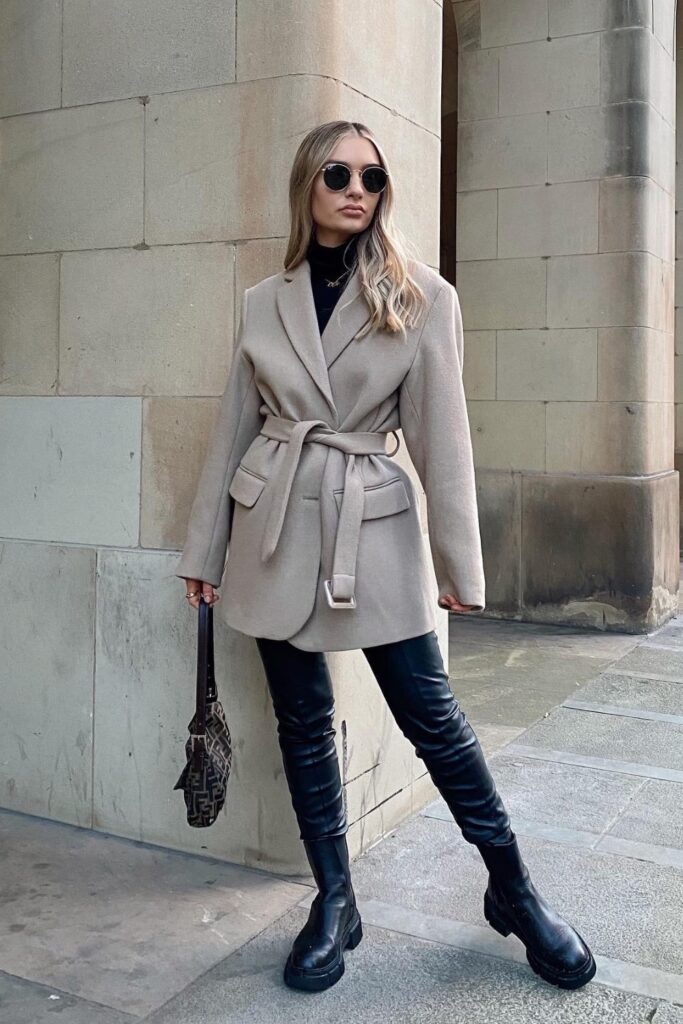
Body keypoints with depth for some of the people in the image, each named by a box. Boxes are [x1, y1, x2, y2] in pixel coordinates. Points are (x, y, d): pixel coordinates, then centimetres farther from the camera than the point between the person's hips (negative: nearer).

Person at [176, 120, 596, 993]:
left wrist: (459, 562, -4)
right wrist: (203, 549, 9)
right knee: (302, 719, 9)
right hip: (275, 528, 3)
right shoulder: (263, 302, 5)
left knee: (429, 713, 1)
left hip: (373, 529, -3)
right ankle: (334, 901, 26)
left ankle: (513, 888, 22)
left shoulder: (422, 298, -2)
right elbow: (233, 428, 9)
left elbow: (442, 436, -4)